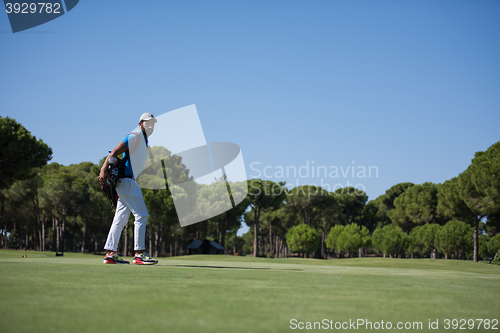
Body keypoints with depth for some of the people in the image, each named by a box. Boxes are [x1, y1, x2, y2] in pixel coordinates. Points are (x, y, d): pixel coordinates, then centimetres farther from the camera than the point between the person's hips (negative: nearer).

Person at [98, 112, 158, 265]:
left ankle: (110, 254, 9)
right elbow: (114, 153, -17)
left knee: (121, 218, 8)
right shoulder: (134, 137, -8)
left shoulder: (144, 142, 21)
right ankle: (139, 254, -11)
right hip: (126, 180, -10)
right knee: (141, 215, -11)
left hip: (128, 182, 10)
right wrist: (104, 170, -28)